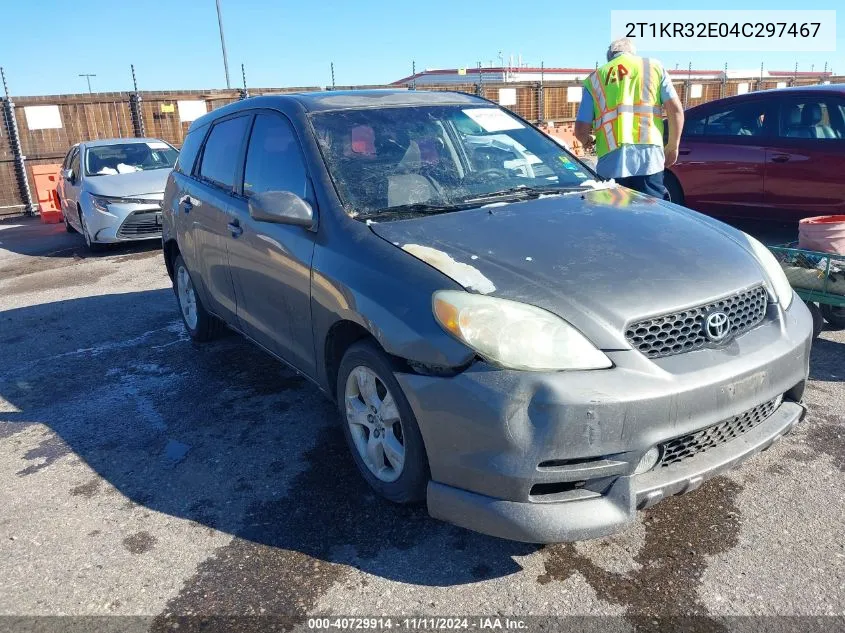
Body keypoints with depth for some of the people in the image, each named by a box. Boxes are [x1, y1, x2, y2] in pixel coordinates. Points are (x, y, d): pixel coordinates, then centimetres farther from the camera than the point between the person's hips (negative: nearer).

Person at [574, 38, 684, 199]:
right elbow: (676, 109, 7)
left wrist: (589, 140, 33)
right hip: (649, 161, 0)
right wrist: (672, 147, 19)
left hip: (611, 164, 1)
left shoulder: (594, 79, 17)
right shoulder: (654, 67, 16)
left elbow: (581, 130, 10)